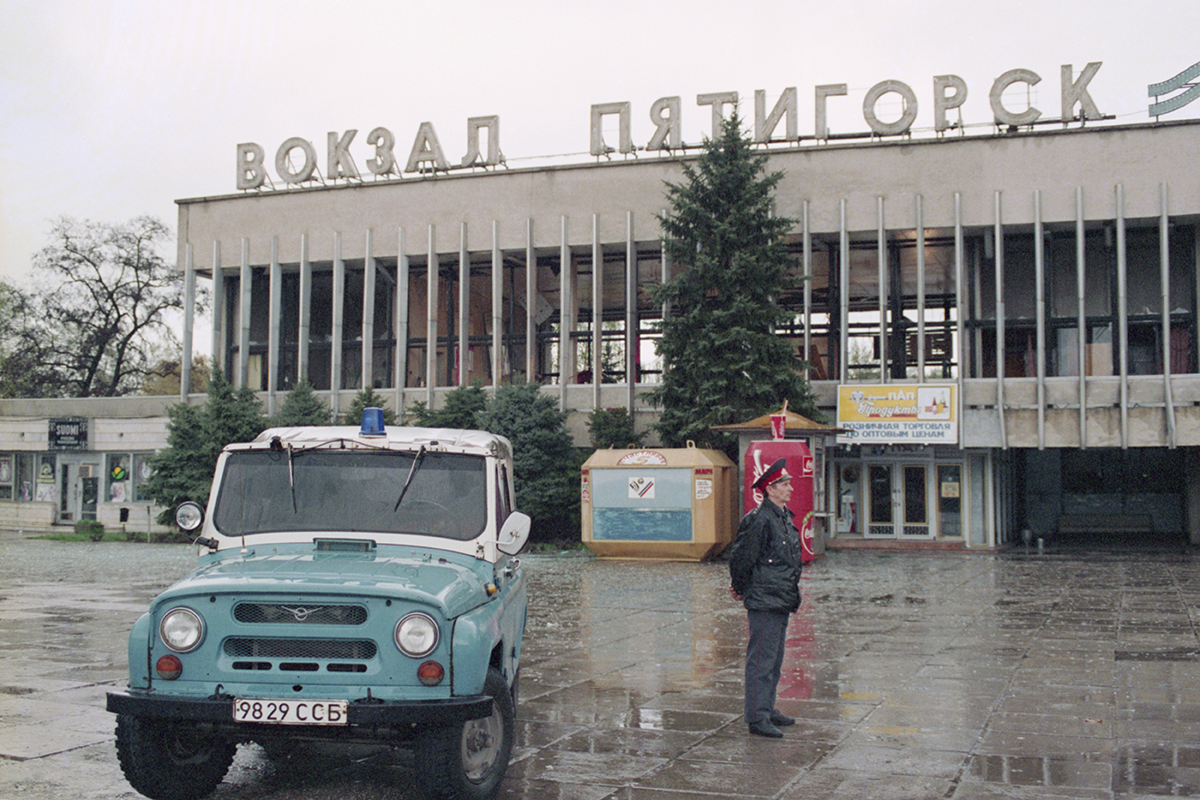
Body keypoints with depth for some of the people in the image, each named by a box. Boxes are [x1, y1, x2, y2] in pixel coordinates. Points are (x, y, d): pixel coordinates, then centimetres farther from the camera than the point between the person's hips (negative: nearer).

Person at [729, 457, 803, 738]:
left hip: (781, 601, 10)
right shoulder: (759, 520, -17)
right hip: (764, 602, -10)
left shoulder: (785, 517, 13)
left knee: (775, 659, 17)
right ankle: (757, 718, -2)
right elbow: (740, 557, -16)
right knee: (761, 659, -6)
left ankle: (767, 708, 27)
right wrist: (741, 588, -2)